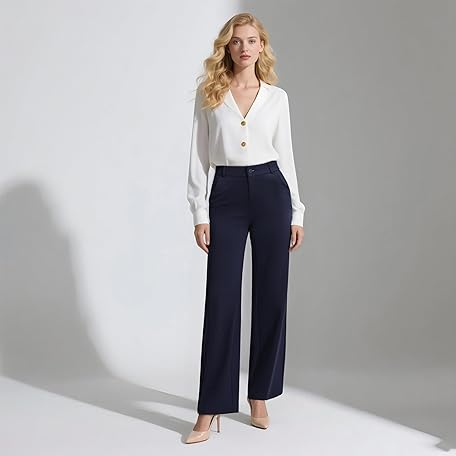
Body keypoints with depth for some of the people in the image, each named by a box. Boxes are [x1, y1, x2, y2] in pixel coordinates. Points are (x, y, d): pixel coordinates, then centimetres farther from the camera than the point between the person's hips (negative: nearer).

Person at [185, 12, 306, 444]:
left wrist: (296, 213, 5)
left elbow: (286, 155, 9)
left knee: (271, 295, 4)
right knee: (221, 299, -4)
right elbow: (199, 157, 3)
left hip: (270, 191, 2)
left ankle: (259, 397, 20)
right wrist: (200, 213, -4)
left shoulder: (277, 97, 9)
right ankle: (211, 409, 3)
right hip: (225, 194, -1)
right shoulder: (208, 95, 5)